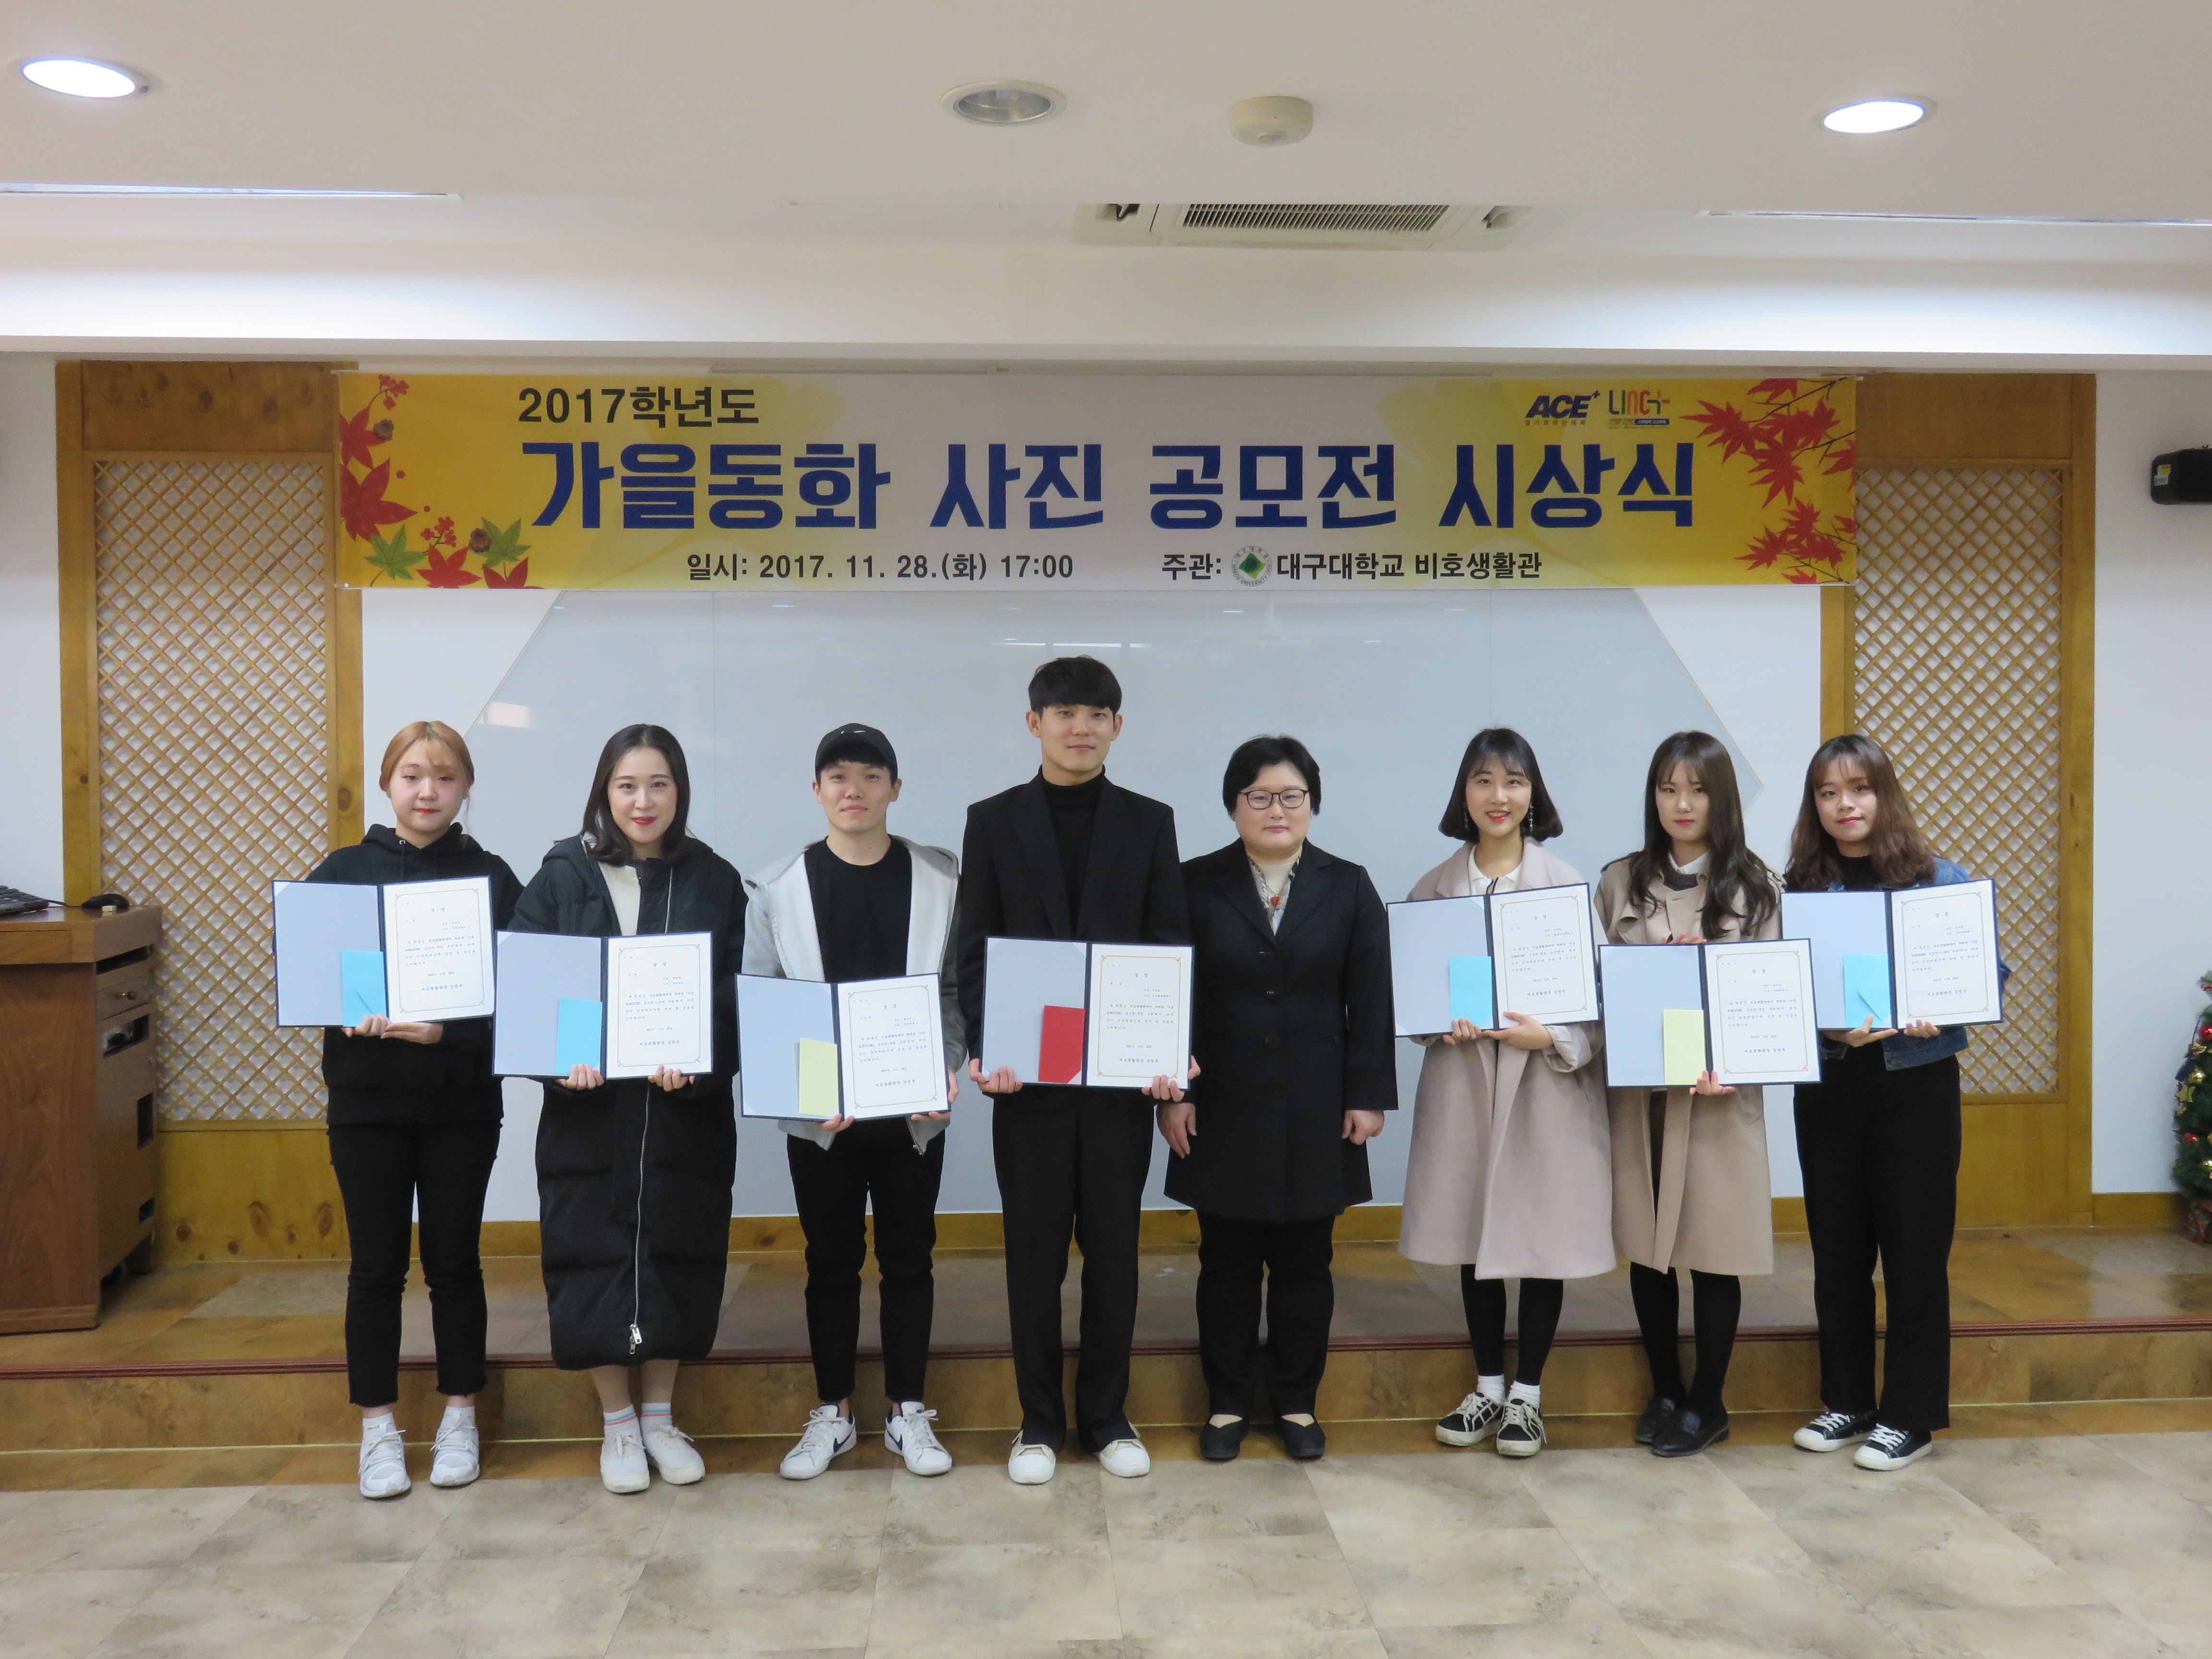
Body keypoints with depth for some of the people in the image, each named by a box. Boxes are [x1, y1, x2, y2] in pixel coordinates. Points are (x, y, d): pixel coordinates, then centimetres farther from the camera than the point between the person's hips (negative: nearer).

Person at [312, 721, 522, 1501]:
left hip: (462, 1101, 0)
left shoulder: (492, 878, 0)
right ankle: (378, 1428, 20)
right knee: (377, 1265, 8)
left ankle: (459, 1418, 23)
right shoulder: (342, 872, 3)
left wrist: (444, 1029, -20)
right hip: (367, 1101, 1)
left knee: (454, 1260, 9)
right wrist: (353, 1019, -17)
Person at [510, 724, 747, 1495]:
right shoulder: (563, 876, 2)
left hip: (687, 1107, 1)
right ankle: (617, 1424, 22)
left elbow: (735, 992, -4)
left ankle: (660, 1416, 26)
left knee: (677, 1255, 8)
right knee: (596, 1258, 4)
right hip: (588, 1106, 0)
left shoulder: (714, 881, 3)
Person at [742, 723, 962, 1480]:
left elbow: (960, 987, 0)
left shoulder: (942, 879, 0)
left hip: (914, 1108, 0)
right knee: (832, 1262, 10)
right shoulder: (777, 888, 0)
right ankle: (832, 1415, 24)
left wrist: (945, 1071, -14)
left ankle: (907, 1412, 23)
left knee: (908, 1256, 10)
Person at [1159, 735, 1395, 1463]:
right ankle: (1226, 1404, 20)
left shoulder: (1349, 887, 5)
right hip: (1225, 1109, -1)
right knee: (1227, 1262, 8)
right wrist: (1173, 1092, -6)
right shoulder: (1198, 884, 2)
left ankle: (1297, 1403, 23)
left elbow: (1371, 1002, 2)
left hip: (1315, 1111, 1)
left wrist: (1368, 1096, -3)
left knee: (1304, 1263, 9)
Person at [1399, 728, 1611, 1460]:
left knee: (1543, 1238, 5)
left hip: (1548, 1081, -2)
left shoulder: (1566, 883, -2)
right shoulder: (1435, 884, 4)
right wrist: (1441, 1021, -12)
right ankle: (1488, 1387, 27)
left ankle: (1527, 1394, 22)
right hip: (1462, 1079, 2)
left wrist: (1551, 1039, -18)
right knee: (1474, 1234, 11)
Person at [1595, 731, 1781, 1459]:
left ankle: (1707, 1403, 19)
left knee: (1713, 1248, 4)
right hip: (1638, 1089, 2)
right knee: (1645, 1243, 9)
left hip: (1721, 1092, -2)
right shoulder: (1621, 881, 7)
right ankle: (1664, 1391, 25)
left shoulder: (1755, 886, 3)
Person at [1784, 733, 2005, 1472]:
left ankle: (1910, 1416, 16)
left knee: (1914, 1248, 3)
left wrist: (1937, 1015, -19)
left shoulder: (1940, 880, -1)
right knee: (1837, 1247, 10)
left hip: (1917, 1083, -2)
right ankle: (1847, 1402, 24)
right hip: (1827, 1084, 2)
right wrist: (1830, 1029, -19)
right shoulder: (1799, 889, 3)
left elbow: (1987, 974, -1)